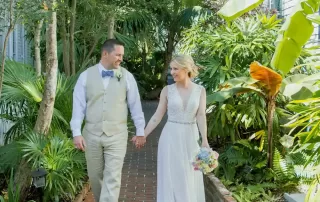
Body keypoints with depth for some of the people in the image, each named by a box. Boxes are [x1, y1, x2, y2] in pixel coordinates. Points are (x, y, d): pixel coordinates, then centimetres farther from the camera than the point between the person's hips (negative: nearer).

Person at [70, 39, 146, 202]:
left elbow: (135, 105, 4)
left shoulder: (127, 76, -1)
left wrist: (140, 131, 5)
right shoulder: (86, 76, -1)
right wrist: (76, 133, -7)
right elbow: (78, 106, -1)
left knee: (112, 178, -3)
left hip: (117, 135, -1)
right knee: (95, 175, 15)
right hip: (92, 134, 1)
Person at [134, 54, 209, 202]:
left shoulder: (200, 90, 0)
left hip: (190, 138, 1)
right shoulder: (167, 90, -2)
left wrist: (204, 140, -20)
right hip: (171, 137, -1)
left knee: (190, 179, 10)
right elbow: (157, 116, 1)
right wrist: (143, 135, -3)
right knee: (171, 178, 5)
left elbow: (201, 116, -8)